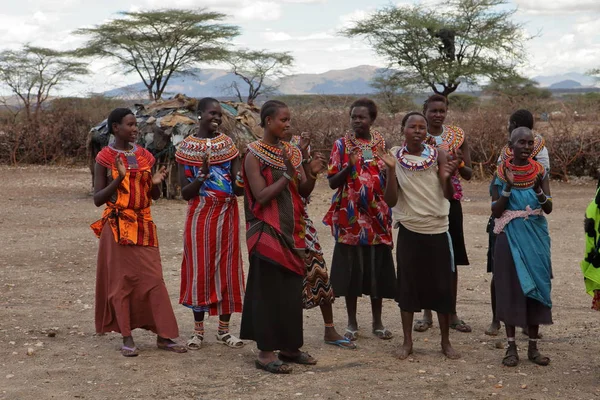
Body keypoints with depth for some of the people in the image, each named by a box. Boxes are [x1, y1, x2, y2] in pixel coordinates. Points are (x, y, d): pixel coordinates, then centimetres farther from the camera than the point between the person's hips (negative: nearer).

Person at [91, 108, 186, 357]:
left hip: (143, 224, 4)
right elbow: (97, 199, -7)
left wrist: (156, 183, -9)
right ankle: (127, 338, 10)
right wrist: (119, 179, -20)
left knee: (154, 279, 2)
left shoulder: (144, 156, 8)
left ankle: (163, 335, 7)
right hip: (118, 226, -4)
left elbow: (155, 196, 13)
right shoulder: (105, 158, -5)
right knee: (121, 281, 2)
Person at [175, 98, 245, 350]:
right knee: (199, 270, 1)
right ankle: (198, 330, 12)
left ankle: (224, 329, 14)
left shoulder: (227, 144, 4)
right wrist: (202, 176, -22)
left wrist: (241, 179, -22)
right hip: (200, 216, -2)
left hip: (227, 215, 2)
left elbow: (239, 189, 0)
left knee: (227, 269, 4)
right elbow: (185, 193, -4)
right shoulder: (187, 147, -1)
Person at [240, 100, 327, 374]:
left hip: (291, 231, 7)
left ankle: (289, 347, 20)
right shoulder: (254, 155, -9)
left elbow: (303, 193, 8)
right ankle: (265, 353, 4)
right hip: (266, 232, -7)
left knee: (292, 290, 10)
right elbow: (262, 196, -16)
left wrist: (311, 175, -11)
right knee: (268, 291, -3)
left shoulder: (291, 152, 9)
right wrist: (288, 175, -23)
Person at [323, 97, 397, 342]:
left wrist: (389, 170, -10)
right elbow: (332, 182, -4)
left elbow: (390, 180, 12)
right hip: (350, 218, -2)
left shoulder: (382, 144, 6)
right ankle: (352, 322, 15)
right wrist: (349, 167, -21)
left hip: (377, 216, 2)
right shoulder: (342, 144, -1)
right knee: (351, 269, 3)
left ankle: (377, 322, 17)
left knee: (377, 269, 6)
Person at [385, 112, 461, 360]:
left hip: (437, 230, 0)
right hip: (409, 230, 0)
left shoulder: (437, 155, -3)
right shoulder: (395, 157, -3)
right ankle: (407, 342, 18)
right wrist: (391, 172, -18)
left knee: (442, 286, 5)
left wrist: (447, 177, -28)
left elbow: (448, 195, -8)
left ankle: (446, 342, 18)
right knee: (407, 284, 5)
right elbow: (391, 201, -6)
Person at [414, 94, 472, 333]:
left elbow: (469, 175, 5)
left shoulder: (458, 135, 3)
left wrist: (459, 164, -17)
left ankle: (451, 313, 17)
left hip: (450, 202, 1)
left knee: (451, 259, 6)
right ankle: (427, 314, 15)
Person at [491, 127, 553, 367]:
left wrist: (538, 190, -22)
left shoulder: (539, 172, 0)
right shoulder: (502, 173, -3)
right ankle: (511, 347, 9)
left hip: (536, 238, 2)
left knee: (536, 286, 4)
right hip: (510, 237, -1)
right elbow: (495, 212, -5)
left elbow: (549, 208, -4)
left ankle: (533, 347, 13)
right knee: (510, 288, 1)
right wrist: (508, 188, -18)